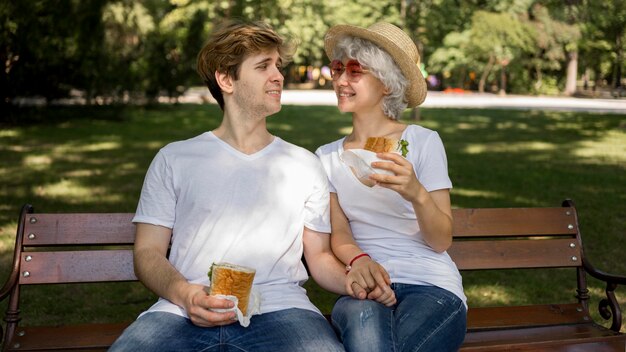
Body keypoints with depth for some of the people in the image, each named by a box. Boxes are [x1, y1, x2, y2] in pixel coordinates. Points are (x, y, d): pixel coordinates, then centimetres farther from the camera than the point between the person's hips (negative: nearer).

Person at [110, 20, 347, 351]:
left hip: (278, 308, 1)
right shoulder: (174, 159, 13)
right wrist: (184, 294, -12)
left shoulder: (304, 165, 17)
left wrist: (354, 281, -6)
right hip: (186, 312, 0)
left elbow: (319, 256, 16)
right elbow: (148, 252, 9)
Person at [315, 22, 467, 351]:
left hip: (431, 285, -1)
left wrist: (416, 194, -25)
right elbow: (339, 233, 3)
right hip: (366, 288, 2)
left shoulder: (423, 142, 0)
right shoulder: (327, 156, 10)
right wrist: (359, 260, -21)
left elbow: (441, 242, -4)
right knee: (362, 318, -35)